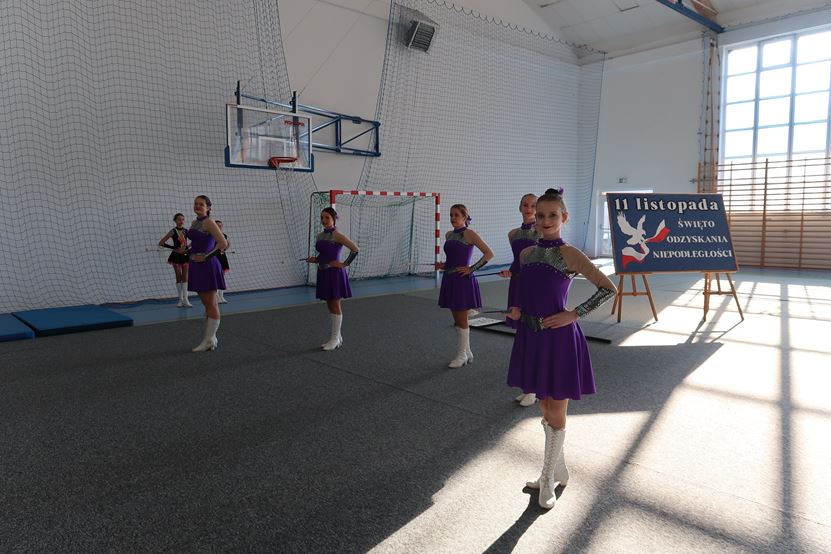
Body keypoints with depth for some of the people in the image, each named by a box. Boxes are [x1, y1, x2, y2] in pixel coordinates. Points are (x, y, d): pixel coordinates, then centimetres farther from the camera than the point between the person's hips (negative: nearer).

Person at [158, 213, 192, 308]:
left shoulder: (186, 231, 4)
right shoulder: (173, 231, -6)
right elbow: (161, 243, -11)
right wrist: (174, 248, -15)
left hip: (185, 256, 3)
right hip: (176, 256, -3)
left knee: (185, 277, 0)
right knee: (179, 277, 3)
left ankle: (185, 299, -2)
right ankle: (181, 299, 11)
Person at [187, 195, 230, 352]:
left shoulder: (209, 222, -11)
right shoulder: (194, 223, 15)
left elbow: (223, 243, -20)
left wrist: (205, 257, -18)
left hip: (207, 266, -9)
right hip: (196, 266, 9)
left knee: (211, 304, -2)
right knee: (207, 304, 13)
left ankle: (209, 341, 4)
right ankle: (211, 339, 21)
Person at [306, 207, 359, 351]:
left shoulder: (337, 235, -13)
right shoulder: (320, 235, 10)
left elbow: (355, 249, -16)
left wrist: (344, 264, -14)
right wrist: (314, 259, 3)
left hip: (334, 273, -8)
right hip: (323, 273, 8)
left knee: (335, 306, 1)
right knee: (330, 306, 13)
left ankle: (336, 338, 11)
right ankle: (336, 337, 23)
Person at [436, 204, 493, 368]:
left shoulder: (469, 234, -10)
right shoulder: (449, 235, 11)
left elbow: (489, 253, -15)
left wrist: (471, 269, -16)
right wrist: (443, 266, 5)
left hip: (463, 281, -7)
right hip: (450, 280, 7)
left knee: (462, 319, 2)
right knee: (457, 319, 13)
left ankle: (462, 355, 14)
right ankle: (467, 352, 26)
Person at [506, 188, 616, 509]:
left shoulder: (569, 254, -12)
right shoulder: (526, 254, 6)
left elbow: (608, 288, -13)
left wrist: (574, 315, -16)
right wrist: (517, 309, 3)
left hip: (559, 338, -6)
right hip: (531, 336, 6)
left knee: (556, 414, 7)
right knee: (545, 409, 17)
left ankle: (548, 479, 23)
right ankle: (559, 471, 35)